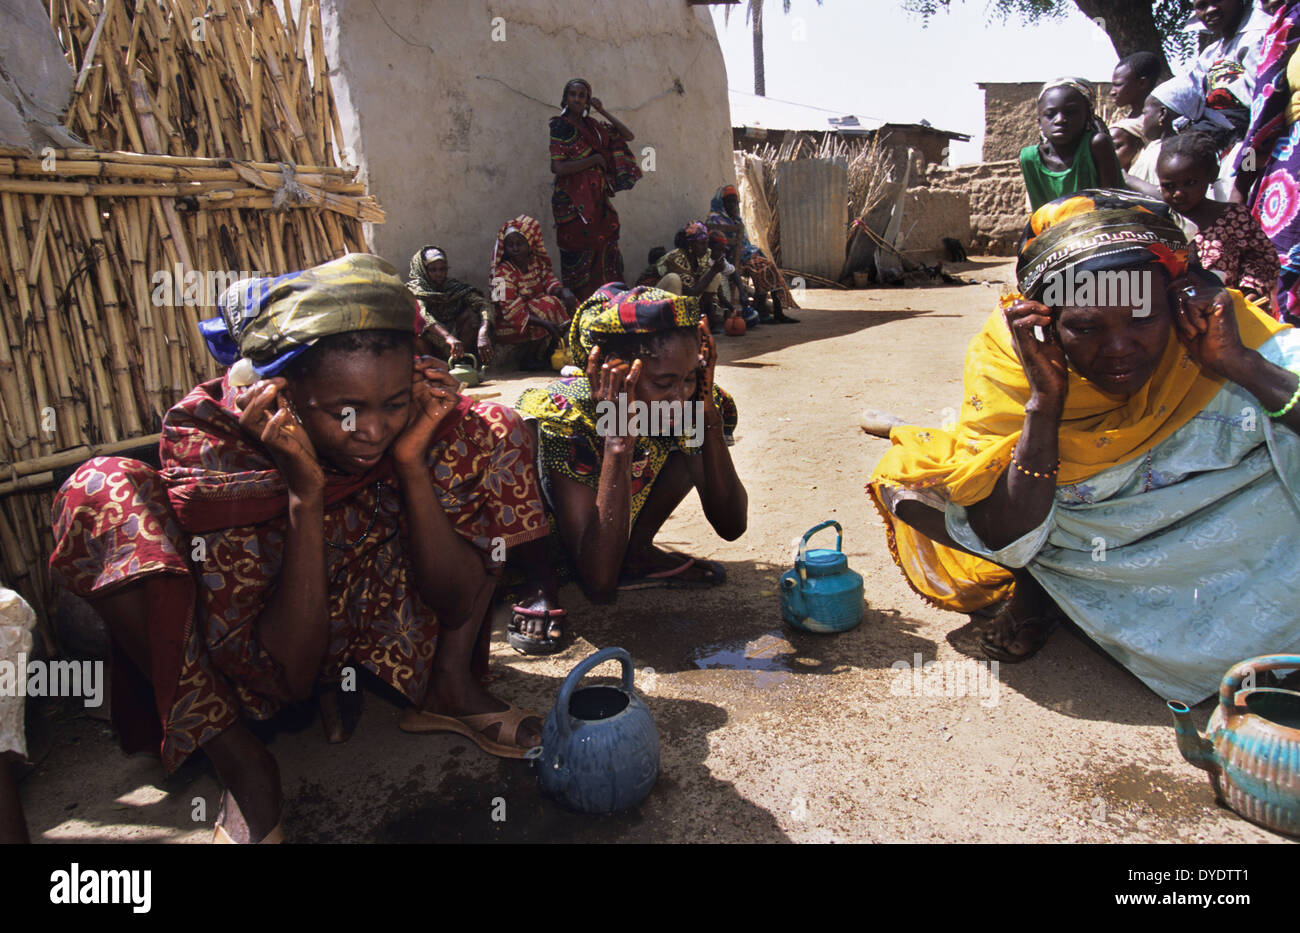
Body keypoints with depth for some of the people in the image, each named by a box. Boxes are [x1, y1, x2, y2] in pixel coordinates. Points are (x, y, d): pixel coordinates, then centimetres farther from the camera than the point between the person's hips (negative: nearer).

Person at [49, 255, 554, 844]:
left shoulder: (429, 406, -21)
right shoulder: (211, 434, -28)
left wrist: (413, 463, -31)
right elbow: (287, 677, -30)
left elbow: (458, 603, -19)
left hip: (384, 634, 3)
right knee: (99, 495, -26)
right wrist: (304, 494, -39)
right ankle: (240, 762, -15)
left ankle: (450, 687, -7)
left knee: (494, 430, -10)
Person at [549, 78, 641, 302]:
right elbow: (558, 168, -16)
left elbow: (629, 136, 14)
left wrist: (603, 111, 7)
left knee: (606, 255, 2)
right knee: (578, 258, -5)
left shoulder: (594, 126, 14)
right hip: (573, 202, -6)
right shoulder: (561, 126, -4)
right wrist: (595, 159, -10)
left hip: (598, 201, 6)